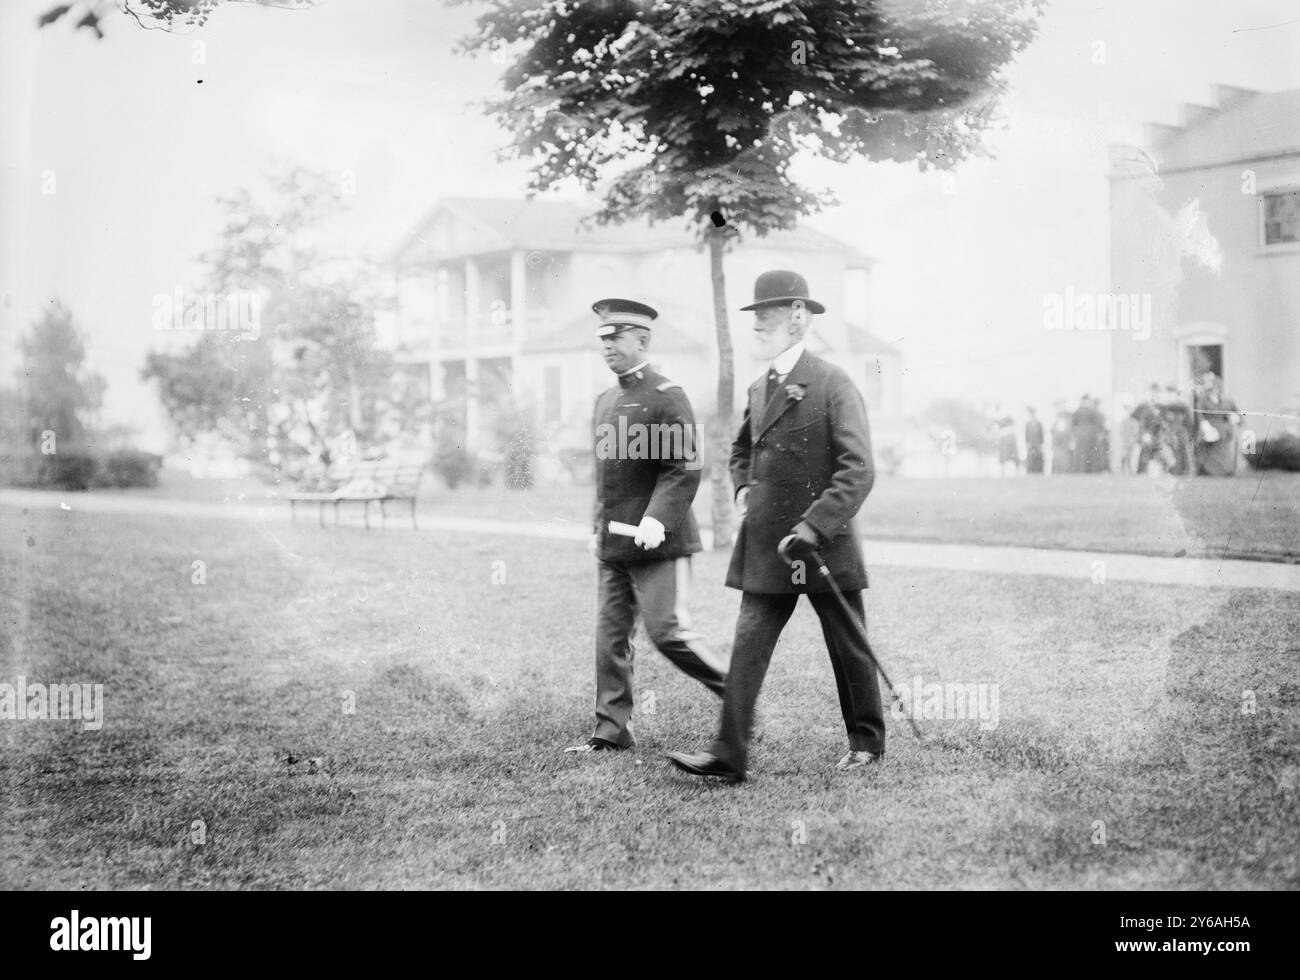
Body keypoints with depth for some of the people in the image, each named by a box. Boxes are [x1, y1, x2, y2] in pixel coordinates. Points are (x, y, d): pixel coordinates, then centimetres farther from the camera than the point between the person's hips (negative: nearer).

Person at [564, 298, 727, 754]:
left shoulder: (666, 397, -10)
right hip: (613, 544, 8)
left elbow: (685, 469, -15)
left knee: (667, 630, -8)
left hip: (656, 540, -8)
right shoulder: (606, 401, 15)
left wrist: (657, 519, -25)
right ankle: (612, 729, 13)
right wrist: (598, 526, 18)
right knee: (610, 634, 7)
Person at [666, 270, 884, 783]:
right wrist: (744, 486, 11)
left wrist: (813, 528, -25)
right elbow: (741, 448, 31)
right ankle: (729, 754, -4)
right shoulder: (759, 389, 11)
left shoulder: (833, 385, -11)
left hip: (825, 544, -6)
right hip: (765, 545, 6)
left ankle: (867, 740, 27)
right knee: (748, 646, -3)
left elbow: (858, 471, -18)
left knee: (849, 648, 9)